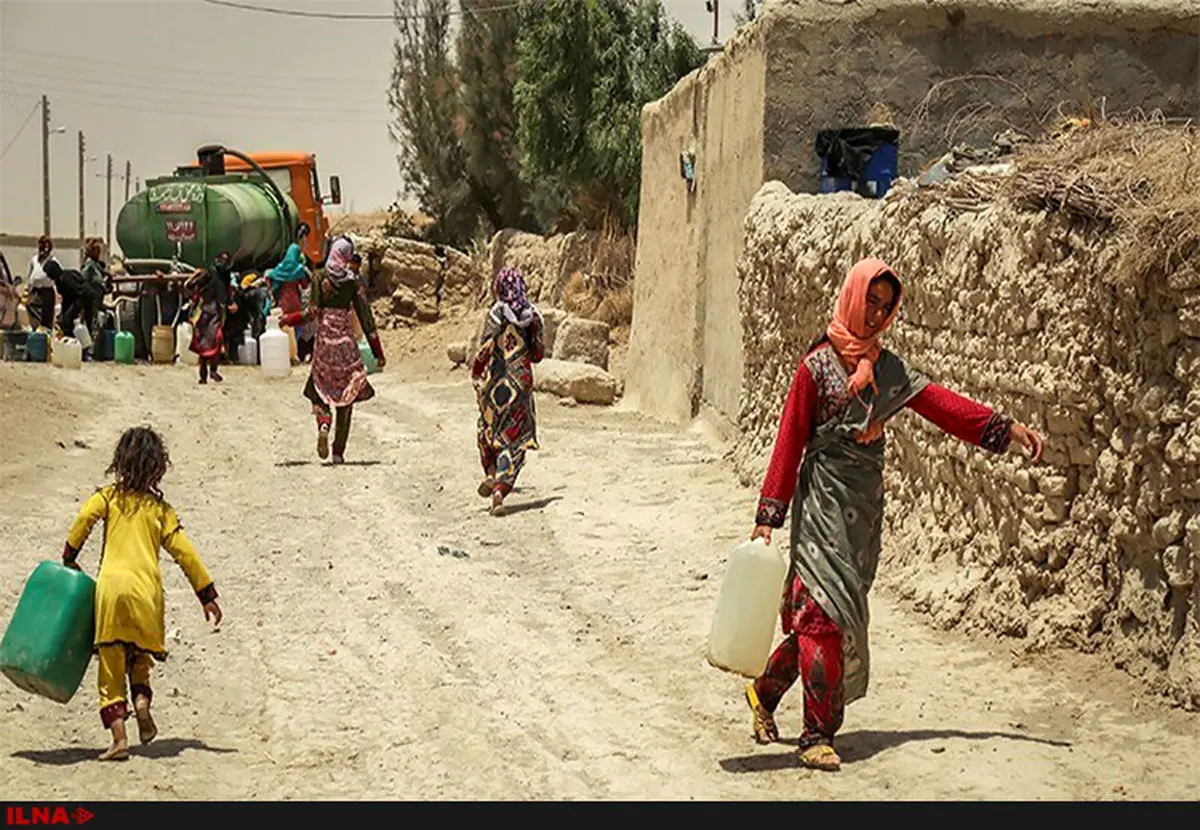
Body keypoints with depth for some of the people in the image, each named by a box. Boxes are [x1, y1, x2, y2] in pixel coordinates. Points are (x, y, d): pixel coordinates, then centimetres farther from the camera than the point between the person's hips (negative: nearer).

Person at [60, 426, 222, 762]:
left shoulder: (109, 496, 9)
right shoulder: (161, 509, 11)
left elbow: (86, 516, -10)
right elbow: (184, 553, 8)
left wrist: (69, 558, 3)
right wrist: (208, 596, 12)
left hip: (110, 586, -1)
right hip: (146, 589, 1)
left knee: (111, 665, 3)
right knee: (139, 654, 23)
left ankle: (119, 738, -4)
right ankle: (142, 699, -5)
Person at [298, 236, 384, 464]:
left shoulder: (320, 277, -3)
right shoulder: (353, 281, 0)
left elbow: (313, 312, -9)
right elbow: (365, 317, 0)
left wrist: (290, 319, 8)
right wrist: (378, 351, 4)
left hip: (324, 340, -1)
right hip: (346, 342, 1)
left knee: (320, 390, 13)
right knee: (346, 397, 8)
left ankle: (323, 424, -20)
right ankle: (339, 451, 5)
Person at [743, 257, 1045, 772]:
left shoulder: (887, 368, 12)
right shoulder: (818, 366, -5)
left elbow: (942, 405, 12)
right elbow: (790, 442, -6)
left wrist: (1010, 431, 7)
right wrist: (768, 516, -9)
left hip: (865, 504, 6)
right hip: (824, 496, -6)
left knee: (817, 613, 7)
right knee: (824, 612, -10)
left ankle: (765, 691, 28)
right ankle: (818, 734, -6)